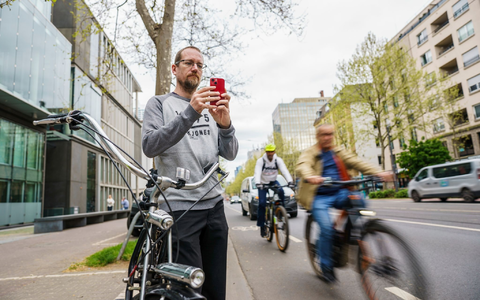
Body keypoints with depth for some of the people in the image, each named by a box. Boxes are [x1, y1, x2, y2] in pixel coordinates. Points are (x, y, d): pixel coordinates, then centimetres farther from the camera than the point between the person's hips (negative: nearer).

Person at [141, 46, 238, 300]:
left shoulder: (210, 107, 15)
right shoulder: (159, 103, 4)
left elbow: (230, 154, 6)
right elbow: (150, 147, -14)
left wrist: (225, 124, -15)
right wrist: (190, 112, -23)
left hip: (214, 204, 5)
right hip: (179, 207, -4)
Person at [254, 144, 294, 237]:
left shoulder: (278, 160, -13)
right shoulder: (260, 161, -18)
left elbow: (284, 171, -25)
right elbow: (257, 173, -31)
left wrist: (290, 181, -42)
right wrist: (258, 183, -50)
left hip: (273, 181, 2)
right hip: (263, 183, -1)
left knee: (281, 192, -32)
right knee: (262, 203, -12)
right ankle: (262, 226, 0)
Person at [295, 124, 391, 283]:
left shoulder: (339, 152, 15)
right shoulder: (310, 153, 2)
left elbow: (356, 162, 2)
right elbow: (302, 166, -19)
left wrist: (378, 172, -16)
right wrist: (309, 177, -44)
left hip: (339, 193, 4)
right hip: (319, 197, -4)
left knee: (359, 201, -26)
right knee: (326, 228, -20)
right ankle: (326, 266, 4)